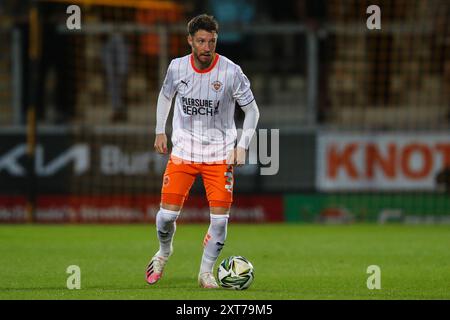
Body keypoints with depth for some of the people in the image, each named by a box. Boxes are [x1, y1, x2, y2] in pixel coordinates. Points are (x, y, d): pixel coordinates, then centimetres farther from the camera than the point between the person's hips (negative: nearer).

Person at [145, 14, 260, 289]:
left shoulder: (231, 72, -13)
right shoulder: (177, 67, -6)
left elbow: (252, 111, -3)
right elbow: (165, 96, 16)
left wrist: (242, 147, -11)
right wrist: (160, 131, 12)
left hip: (220, 155, -1)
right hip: (183, 150, 1)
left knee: (220, 218, -8)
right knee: (167, 214, -5)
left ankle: (206, 272, 12)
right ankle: (165, 252, 28)